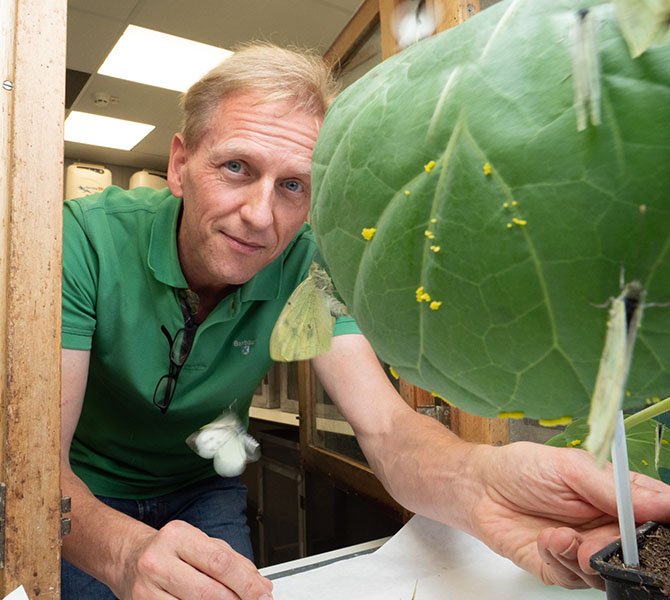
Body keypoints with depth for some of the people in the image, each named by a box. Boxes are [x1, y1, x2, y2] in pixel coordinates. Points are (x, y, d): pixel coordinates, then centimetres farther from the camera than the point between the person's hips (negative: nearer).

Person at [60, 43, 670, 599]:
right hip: (87, 495, 0)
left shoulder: (307, 268, -21)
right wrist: (125, 549, -50)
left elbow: (386, 427, -29)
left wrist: (479, 480, -51)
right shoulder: (91, 237, -26)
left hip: (203, 491, 1)